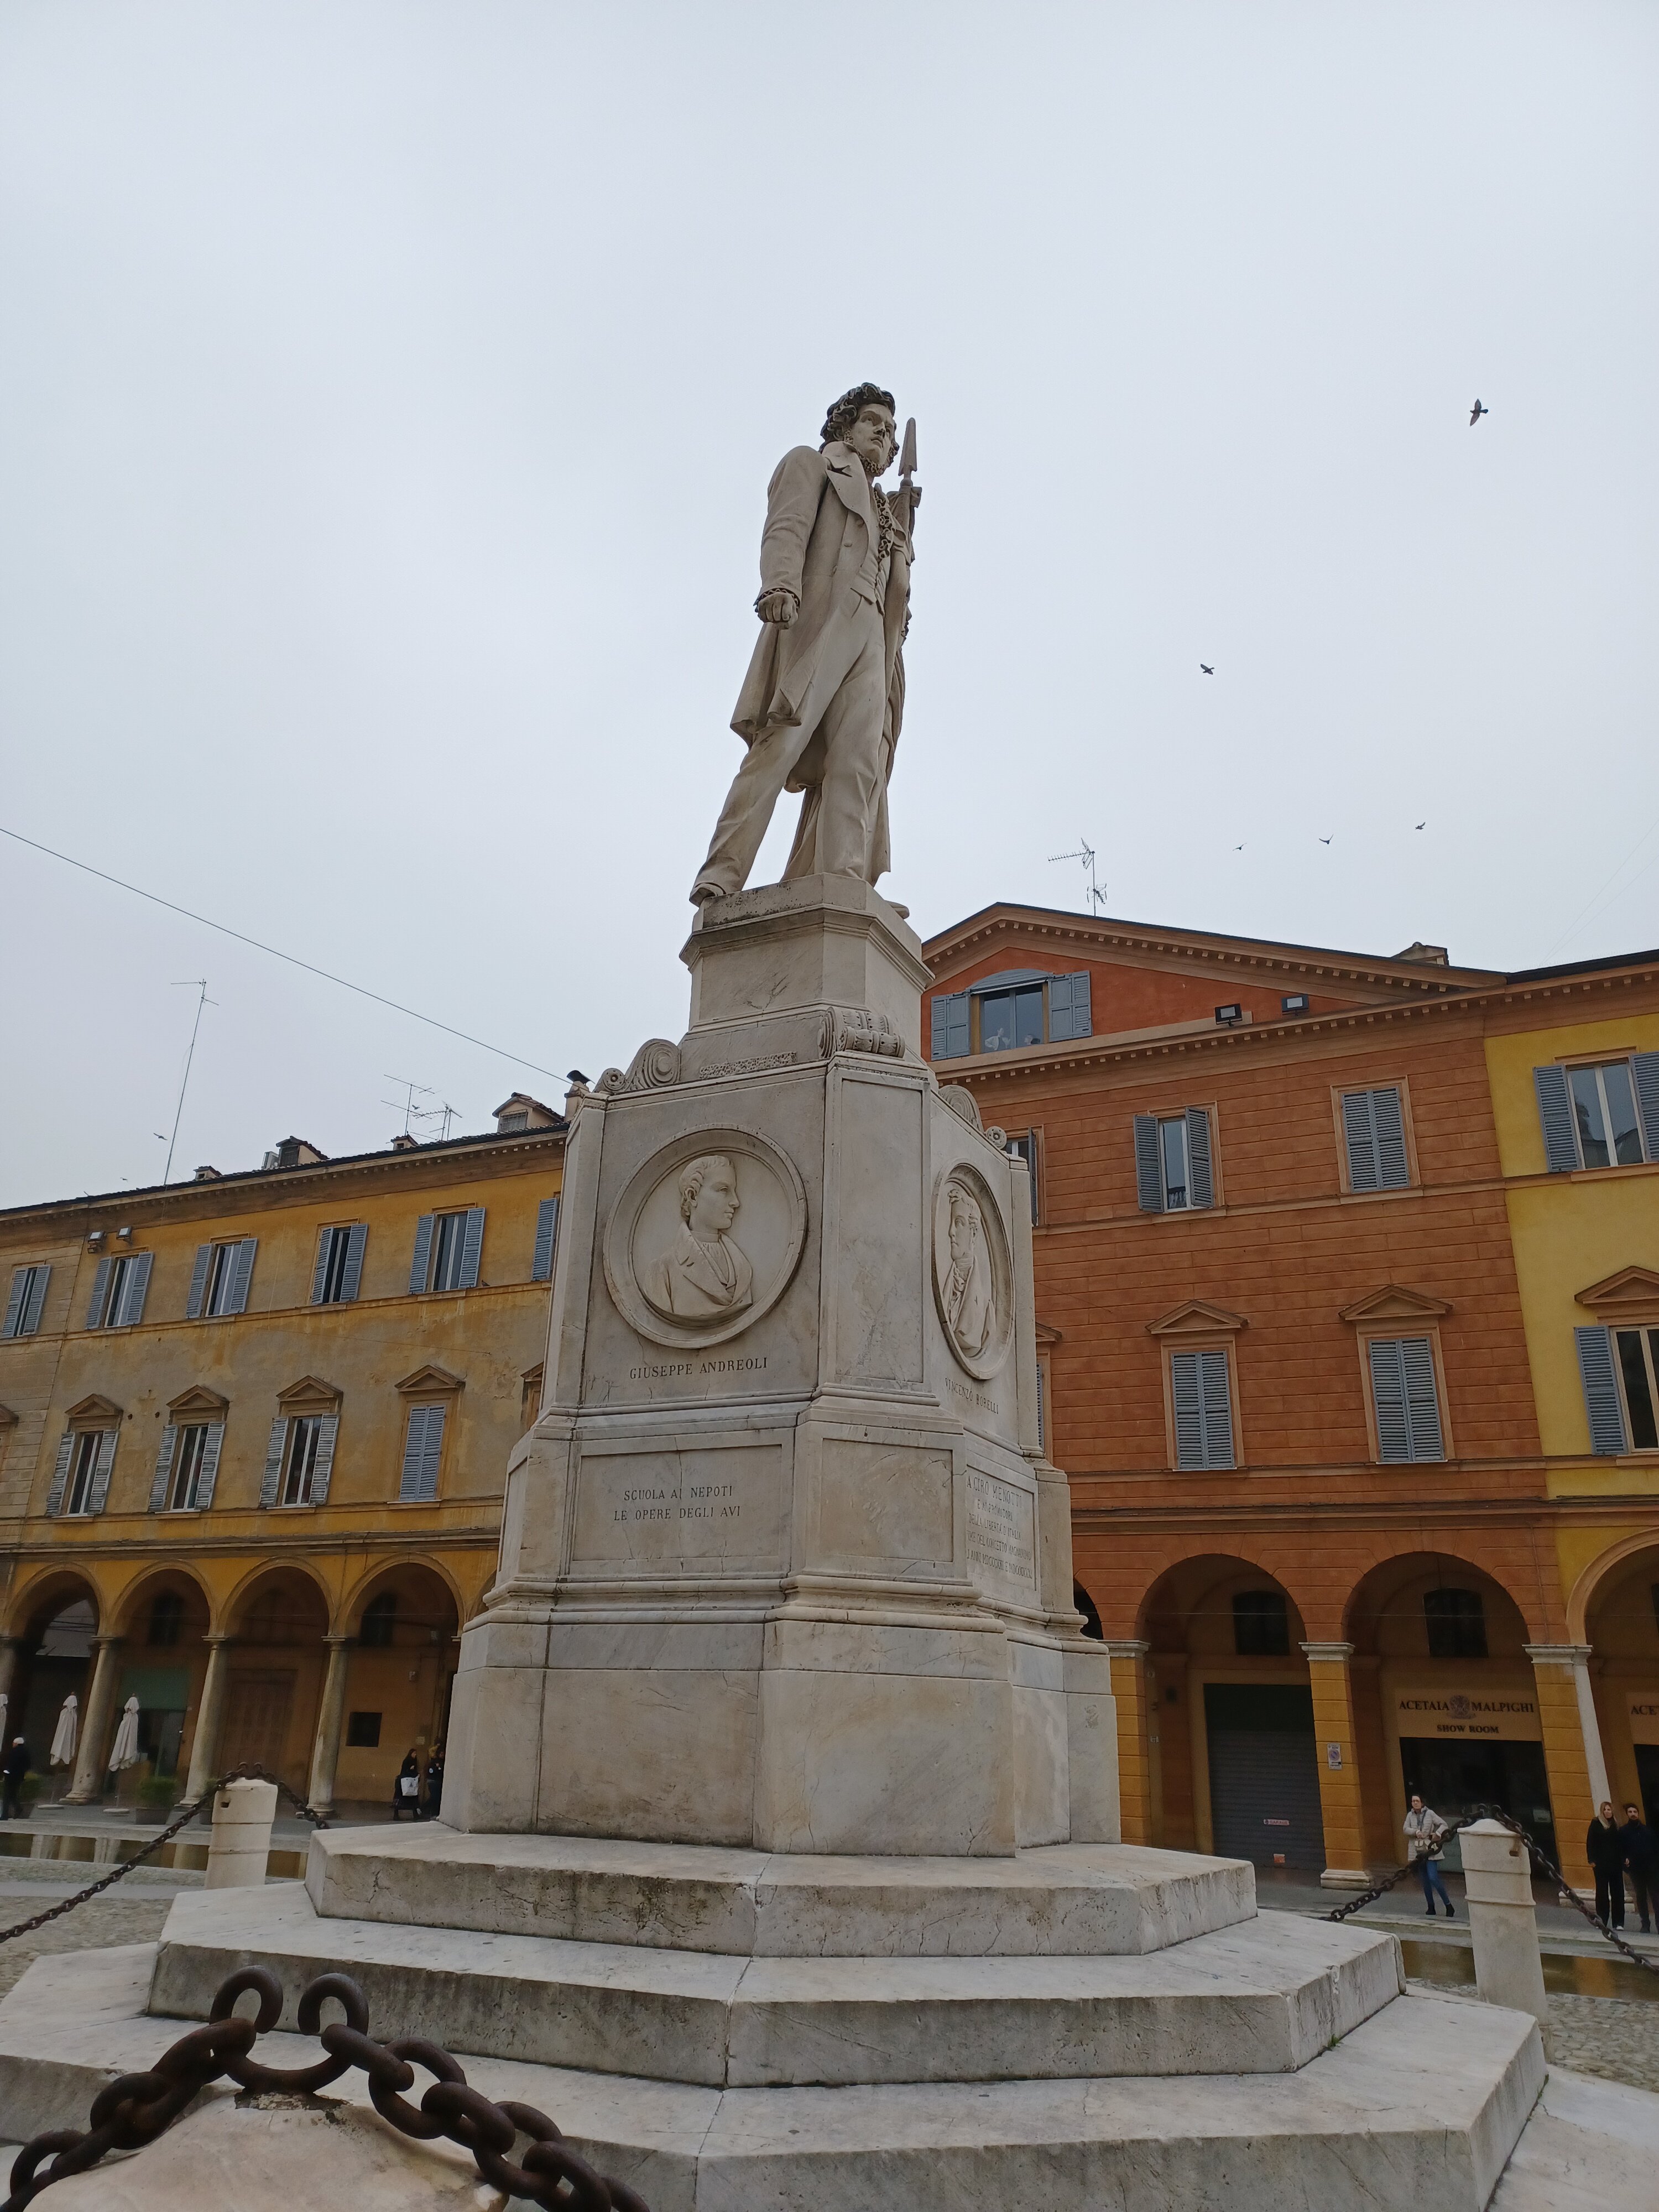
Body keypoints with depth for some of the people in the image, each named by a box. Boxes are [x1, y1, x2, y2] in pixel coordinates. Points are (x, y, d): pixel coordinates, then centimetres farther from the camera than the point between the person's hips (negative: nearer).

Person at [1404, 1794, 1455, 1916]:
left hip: (1429, 1850, -4)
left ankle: (1449, 1906, -3)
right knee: (1425, 1880, 10)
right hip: (1417, 1852, 4)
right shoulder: (1410, 1815, 7)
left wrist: (1437, 1834, -20)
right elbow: (1406, 1829, -2)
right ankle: (1431, 1908, 18)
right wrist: (1416, 1832, -20)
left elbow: (1443, 1824, -4)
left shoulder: (1430, 1813, -4)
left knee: (1433, 1878, -15)